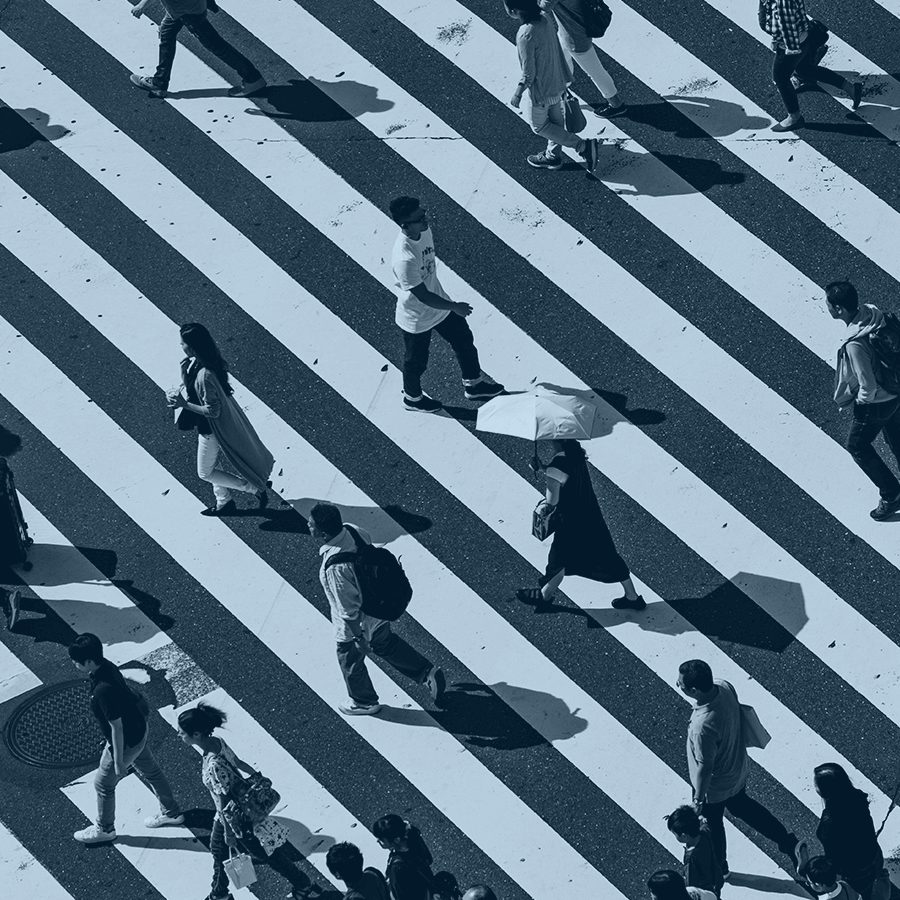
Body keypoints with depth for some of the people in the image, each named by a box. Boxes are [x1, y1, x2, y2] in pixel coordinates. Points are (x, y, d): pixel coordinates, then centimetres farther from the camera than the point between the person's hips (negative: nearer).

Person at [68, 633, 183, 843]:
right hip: (138, 729, 9)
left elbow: (117, 728, -29)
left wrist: (119, 761, -18)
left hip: (126, 741, -9)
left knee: (103, 784, 14)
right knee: (150, 771, 27)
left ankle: (104, 829, 36)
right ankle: (171, 813, 46)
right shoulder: (105, 666, -11)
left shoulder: (103, 690, -38)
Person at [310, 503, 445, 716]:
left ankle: (364, 702, 47)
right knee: (385, 643, 34)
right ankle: (427, 672, 43)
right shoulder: (353, 530, -18)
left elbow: (349, 609, -29)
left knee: (350, 661, 23)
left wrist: (359, 637, -16)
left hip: (357, 623, -7)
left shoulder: (334, 567, -40)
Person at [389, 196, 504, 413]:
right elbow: (423, 296, -31)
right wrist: (454, 307, -20)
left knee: (464, 340, 23)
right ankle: (412, 398, 49)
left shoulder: (425, 231, -15)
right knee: (417, 362, 19)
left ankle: (473, 384, 48)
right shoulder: (404, 259, -41)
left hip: (438, 304, 7)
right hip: (416, 319, -7)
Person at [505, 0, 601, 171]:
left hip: (541, 90, -8)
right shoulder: (545, 17, -12)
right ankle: (553, 156, 46)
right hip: (558, 82, 8)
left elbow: (528, 74, -26)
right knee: (555, 121, 26)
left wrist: (518, 93, -9)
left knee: (538, 125, 16)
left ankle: (583, 145, 12)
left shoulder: (525, 36, -35)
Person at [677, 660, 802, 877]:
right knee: (742, 806, 34)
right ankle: (788, 842, 40)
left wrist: (698, 798, -14)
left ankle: (718, 869, 49)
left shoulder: (703, 726, -44)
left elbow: (705, 768, -30)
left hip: (715, 786, -7)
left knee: (712, 823, 23)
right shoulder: (723, 686, -22)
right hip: (738, 768, 7)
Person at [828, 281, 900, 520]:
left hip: (876, 403, -8)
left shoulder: (854, 344, -39)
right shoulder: (871, 311, -15)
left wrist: (860, 401, -9)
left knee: (857, 445, 17)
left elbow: (868, 387, -31)